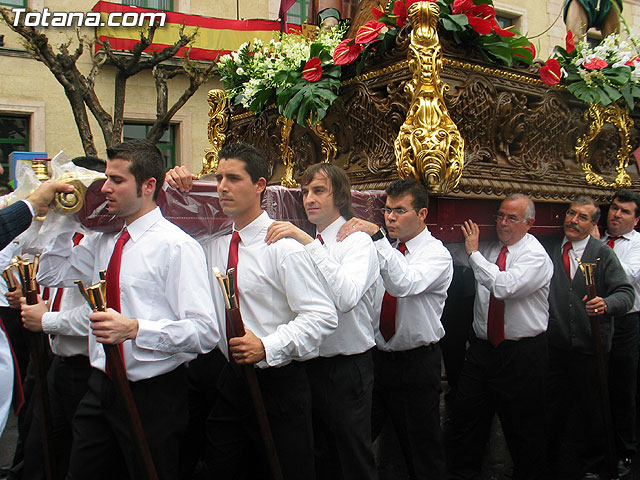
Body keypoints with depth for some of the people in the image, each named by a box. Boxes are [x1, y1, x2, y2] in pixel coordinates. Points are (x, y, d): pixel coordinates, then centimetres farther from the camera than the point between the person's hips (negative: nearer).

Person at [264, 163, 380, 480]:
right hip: (309, 365, 7)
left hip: (347, 368, -6)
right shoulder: (304, 243, 9)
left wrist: (309, 243, -33)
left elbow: (346, 298, -31)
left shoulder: (358, 242, -12)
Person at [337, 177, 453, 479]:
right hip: (377, 357, 6)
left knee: (422, 451, 9)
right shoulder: (385, 251, 9)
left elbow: (405, 284, -31)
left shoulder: (436, 253, -10)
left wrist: (376, 236, -34)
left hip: (417, 363, -5)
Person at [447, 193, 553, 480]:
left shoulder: (536, 256, -12)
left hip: (523, 353, -5)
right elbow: (454, 257, 20)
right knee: (466, 416, 12)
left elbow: (505, 286, -29)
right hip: (482, 346, 6)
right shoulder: (487, 249, 5)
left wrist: (474, 253, -20)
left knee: (523, 427, 9)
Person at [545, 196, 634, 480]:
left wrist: (607, 303, -26)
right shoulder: (548, 248, 8)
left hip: (589, 348, -2)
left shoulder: (602, 253, 0)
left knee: (590, 411, 9)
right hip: (553, 347, 2)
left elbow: (626, 293, -6)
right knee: (552, 408, 12)